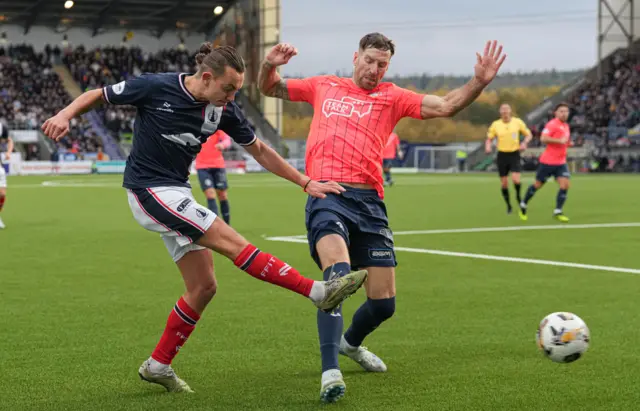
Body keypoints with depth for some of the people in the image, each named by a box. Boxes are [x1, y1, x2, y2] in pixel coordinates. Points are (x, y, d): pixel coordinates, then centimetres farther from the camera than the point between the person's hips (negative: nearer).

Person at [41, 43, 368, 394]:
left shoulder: (224, 110, -2)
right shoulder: (155, 87, -17)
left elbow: (260, 151, 8)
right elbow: (98, 95, -4)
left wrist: (306, 183, 3)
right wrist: (65, 115, -22)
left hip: (177, 193, 7)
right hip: (148, 191, -7)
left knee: (203, 286, 3)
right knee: (233, 243, -17)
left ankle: (158, 365, 16)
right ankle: (318, 291, -18)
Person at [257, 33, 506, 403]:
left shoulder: (392, 97, 16)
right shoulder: (324, 87, 19)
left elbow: (446, 106, 6)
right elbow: (269, 88, 28)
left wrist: (479, 82, -10)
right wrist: (270, 65, 6)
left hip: (369, 202, 2)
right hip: (327, 196, -2)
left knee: (383, 303, 3)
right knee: (338, 272, -30)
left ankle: (351, 343, 37)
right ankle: (330, 370, -29)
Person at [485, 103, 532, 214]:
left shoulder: (518, 122, -3)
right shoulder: (495, 124, -1)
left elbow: (529, 135, 6)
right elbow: (489, 139, 7)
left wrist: (524, 143, -15)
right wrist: (488, 147, -15)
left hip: (514, 154, -1)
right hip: (502, 155, 1)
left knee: (516, 180, -17)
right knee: (504, 183, 3)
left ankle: (518, 195, 15)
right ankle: (509, 206, 21)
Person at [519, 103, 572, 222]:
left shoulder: (566, 126, 13)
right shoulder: (552, 124, -13)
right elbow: (543, 138, -26)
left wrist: (568, 143, 9)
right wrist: (560, 141, -28)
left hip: (561, 162, 7)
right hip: (548, 162, -7)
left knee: (565, 185, -10)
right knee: (538, 185, 5)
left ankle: (558, 212, -4)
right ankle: (523, 206, 26)